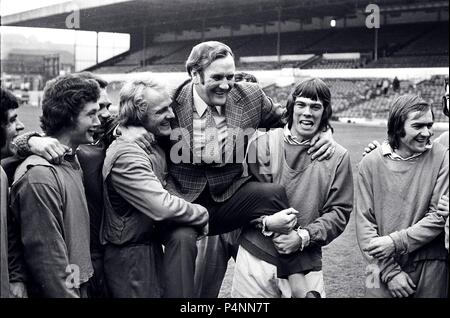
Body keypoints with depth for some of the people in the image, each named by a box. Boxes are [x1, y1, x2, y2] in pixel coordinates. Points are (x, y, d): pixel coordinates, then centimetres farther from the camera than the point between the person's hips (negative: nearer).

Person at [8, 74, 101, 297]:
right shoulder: (40, 177, -23)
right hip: (58, 290, -9)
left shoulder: (73, 162, 6)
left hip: (79, 286, 9)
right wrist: (68, 294, -20)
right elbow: (47, 259, -23)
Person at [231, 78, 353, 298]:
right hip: (256, 256, 0)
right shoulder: (263, 143, 0)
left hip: (306, 261, 1)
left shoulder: (337, 157, 3)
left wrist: (303, 237, -11)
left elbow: (339, 212, 1)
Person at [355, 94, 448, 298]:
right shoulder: (371, 163, -4)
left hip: (430, 268, 0)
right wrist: (390, 272, -11)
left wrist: (397, 242, -15)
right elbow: (364, 222, -6)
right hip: (384, 269, 0)